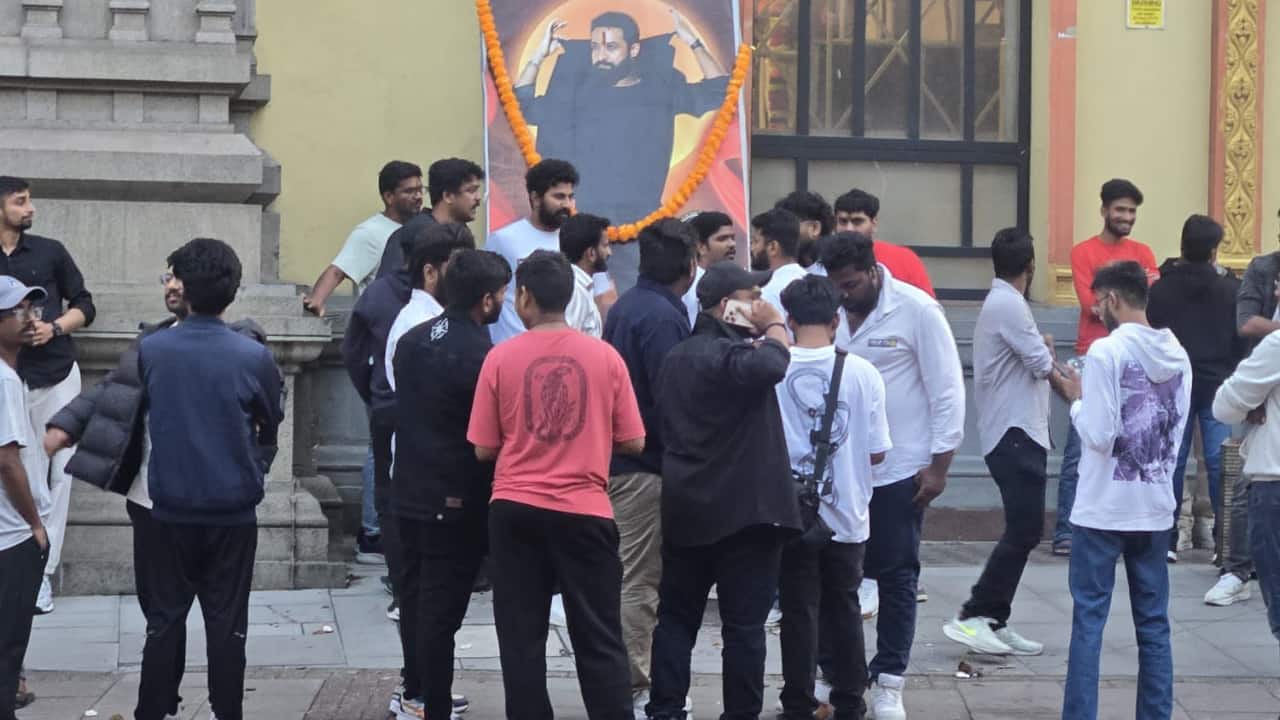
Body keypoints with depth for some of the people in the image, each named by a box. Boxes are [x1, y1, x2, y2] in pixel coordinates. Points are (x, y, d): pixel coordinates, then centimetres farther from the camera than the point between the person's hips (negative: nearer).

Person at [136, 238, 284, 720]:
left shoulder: (150, 350, -7)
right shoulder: (253, 357, -10)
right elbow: (271, 425, 6)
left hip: (171, 507, 1)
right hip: (233, 508, -1)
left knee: (165, 618, 11)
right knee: (226, 623, 6)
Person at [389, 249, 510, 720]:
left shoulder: (412, 341, 4)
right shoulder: (480, 357, -20)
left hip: (409, 491, 8)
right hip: (457, 501, -8)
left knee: (415, 596, 19)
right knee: (442, 609, -1)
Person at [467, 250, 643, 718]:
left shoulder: (501, 358, -4)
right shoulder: (605, 357, -3)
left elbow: (484, 449, -1)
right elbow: (633, 443, 1)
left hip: (515, 510, 0)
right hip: (584, 511, 0)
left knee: (521, 636, 9)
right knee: (599, 639, 6)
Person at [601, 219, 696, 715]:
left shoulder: (627, 305, 12)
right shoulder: (663, 317, -18)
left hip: (620, 453, 10)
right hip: (646, 464, -10)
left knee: (639, 578, 17)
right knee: (637, 582, -4)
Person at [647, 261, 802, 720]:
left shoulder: (677, 357, 16)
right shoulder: (727, 355, -15)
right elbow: (771, 366, -33)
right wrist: (774, 325, -16)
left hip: (685, 509, 8)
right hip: (745, 510, -8)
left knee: (676, 616, 12)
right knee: (744, 625, -1)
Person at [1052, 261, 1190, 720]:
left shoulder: (1106, 351, -13)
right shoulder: (1177, 355, 7)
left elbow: (1098, 435, -17)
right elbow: (1176, 431, 12)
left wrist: (1076, 398, -2)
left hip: (1103, 510, -6)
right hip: (1155, 509, 6)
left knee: (1088, 621, 1)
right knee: (1154, 624, 10)